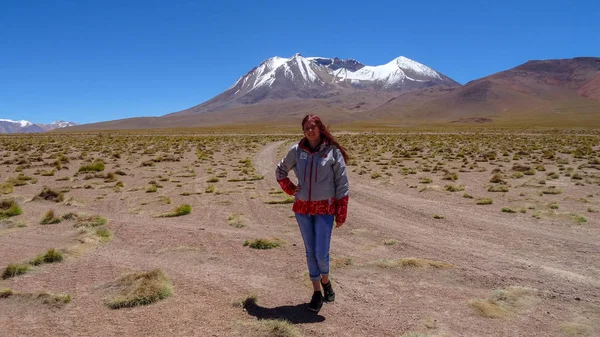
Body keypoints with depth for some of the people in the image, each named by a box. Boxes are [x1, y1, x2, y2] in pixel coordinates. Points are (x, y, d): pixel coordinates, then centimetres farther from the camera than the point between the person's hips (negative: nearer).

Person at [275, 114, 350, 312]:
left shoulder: (333, 151, -5)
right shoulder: (297, 151, 3)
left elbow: (342, 184, -4)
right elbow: (280, 171, 19)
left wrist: (341, 214, -6)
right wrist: (290, 189, 6)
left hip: (325, 209, -3)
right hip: (302, 208, 3)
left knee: (321, 253, -5)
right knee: (310, 252, 10)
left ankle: (325, 280, 27)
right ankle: (317, 292, 25)